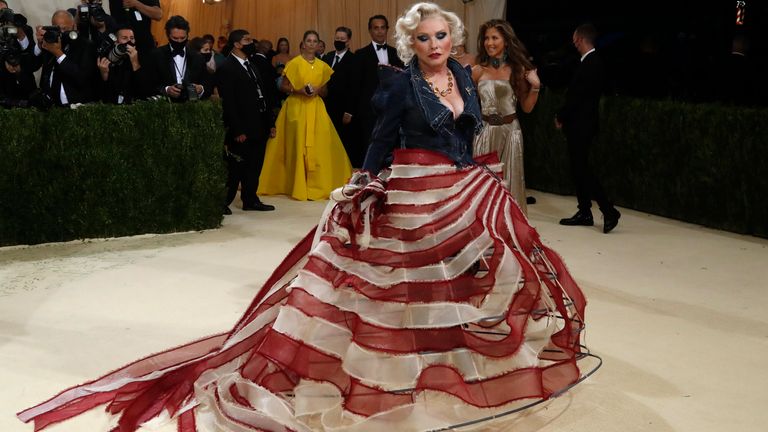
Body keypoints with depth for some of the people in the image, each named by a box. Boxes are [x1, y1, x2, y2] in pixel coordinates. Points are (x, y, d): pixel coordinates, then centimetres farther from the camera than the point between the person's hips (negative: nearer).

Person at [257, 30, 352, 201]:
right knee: (298, 146, -5)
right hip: (297, 108, -3)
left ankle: (317, 185, 5)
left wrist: (317, 90, -5)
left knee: (319, 146, -4)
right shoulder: (294, 63, 0)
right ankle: (298, 186, 3)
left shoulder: (323, 66, 10)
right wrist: (298, 90, -15)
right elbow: (283, 87, 1)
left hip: (316, 109, 3)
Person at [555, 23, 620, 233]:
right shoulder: (592, 62, 12)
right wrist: (564, 117, 11)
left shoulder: (590, 64, -18)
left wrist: (561, 117, -7)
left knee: (581, 169, -8)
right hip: (580, 124, 10)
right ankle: (584, 213, 18)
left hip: (581, 125, -10)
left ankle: (609, 211, -8)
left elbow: (577, 96, -20)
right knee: (579, 168, 13)